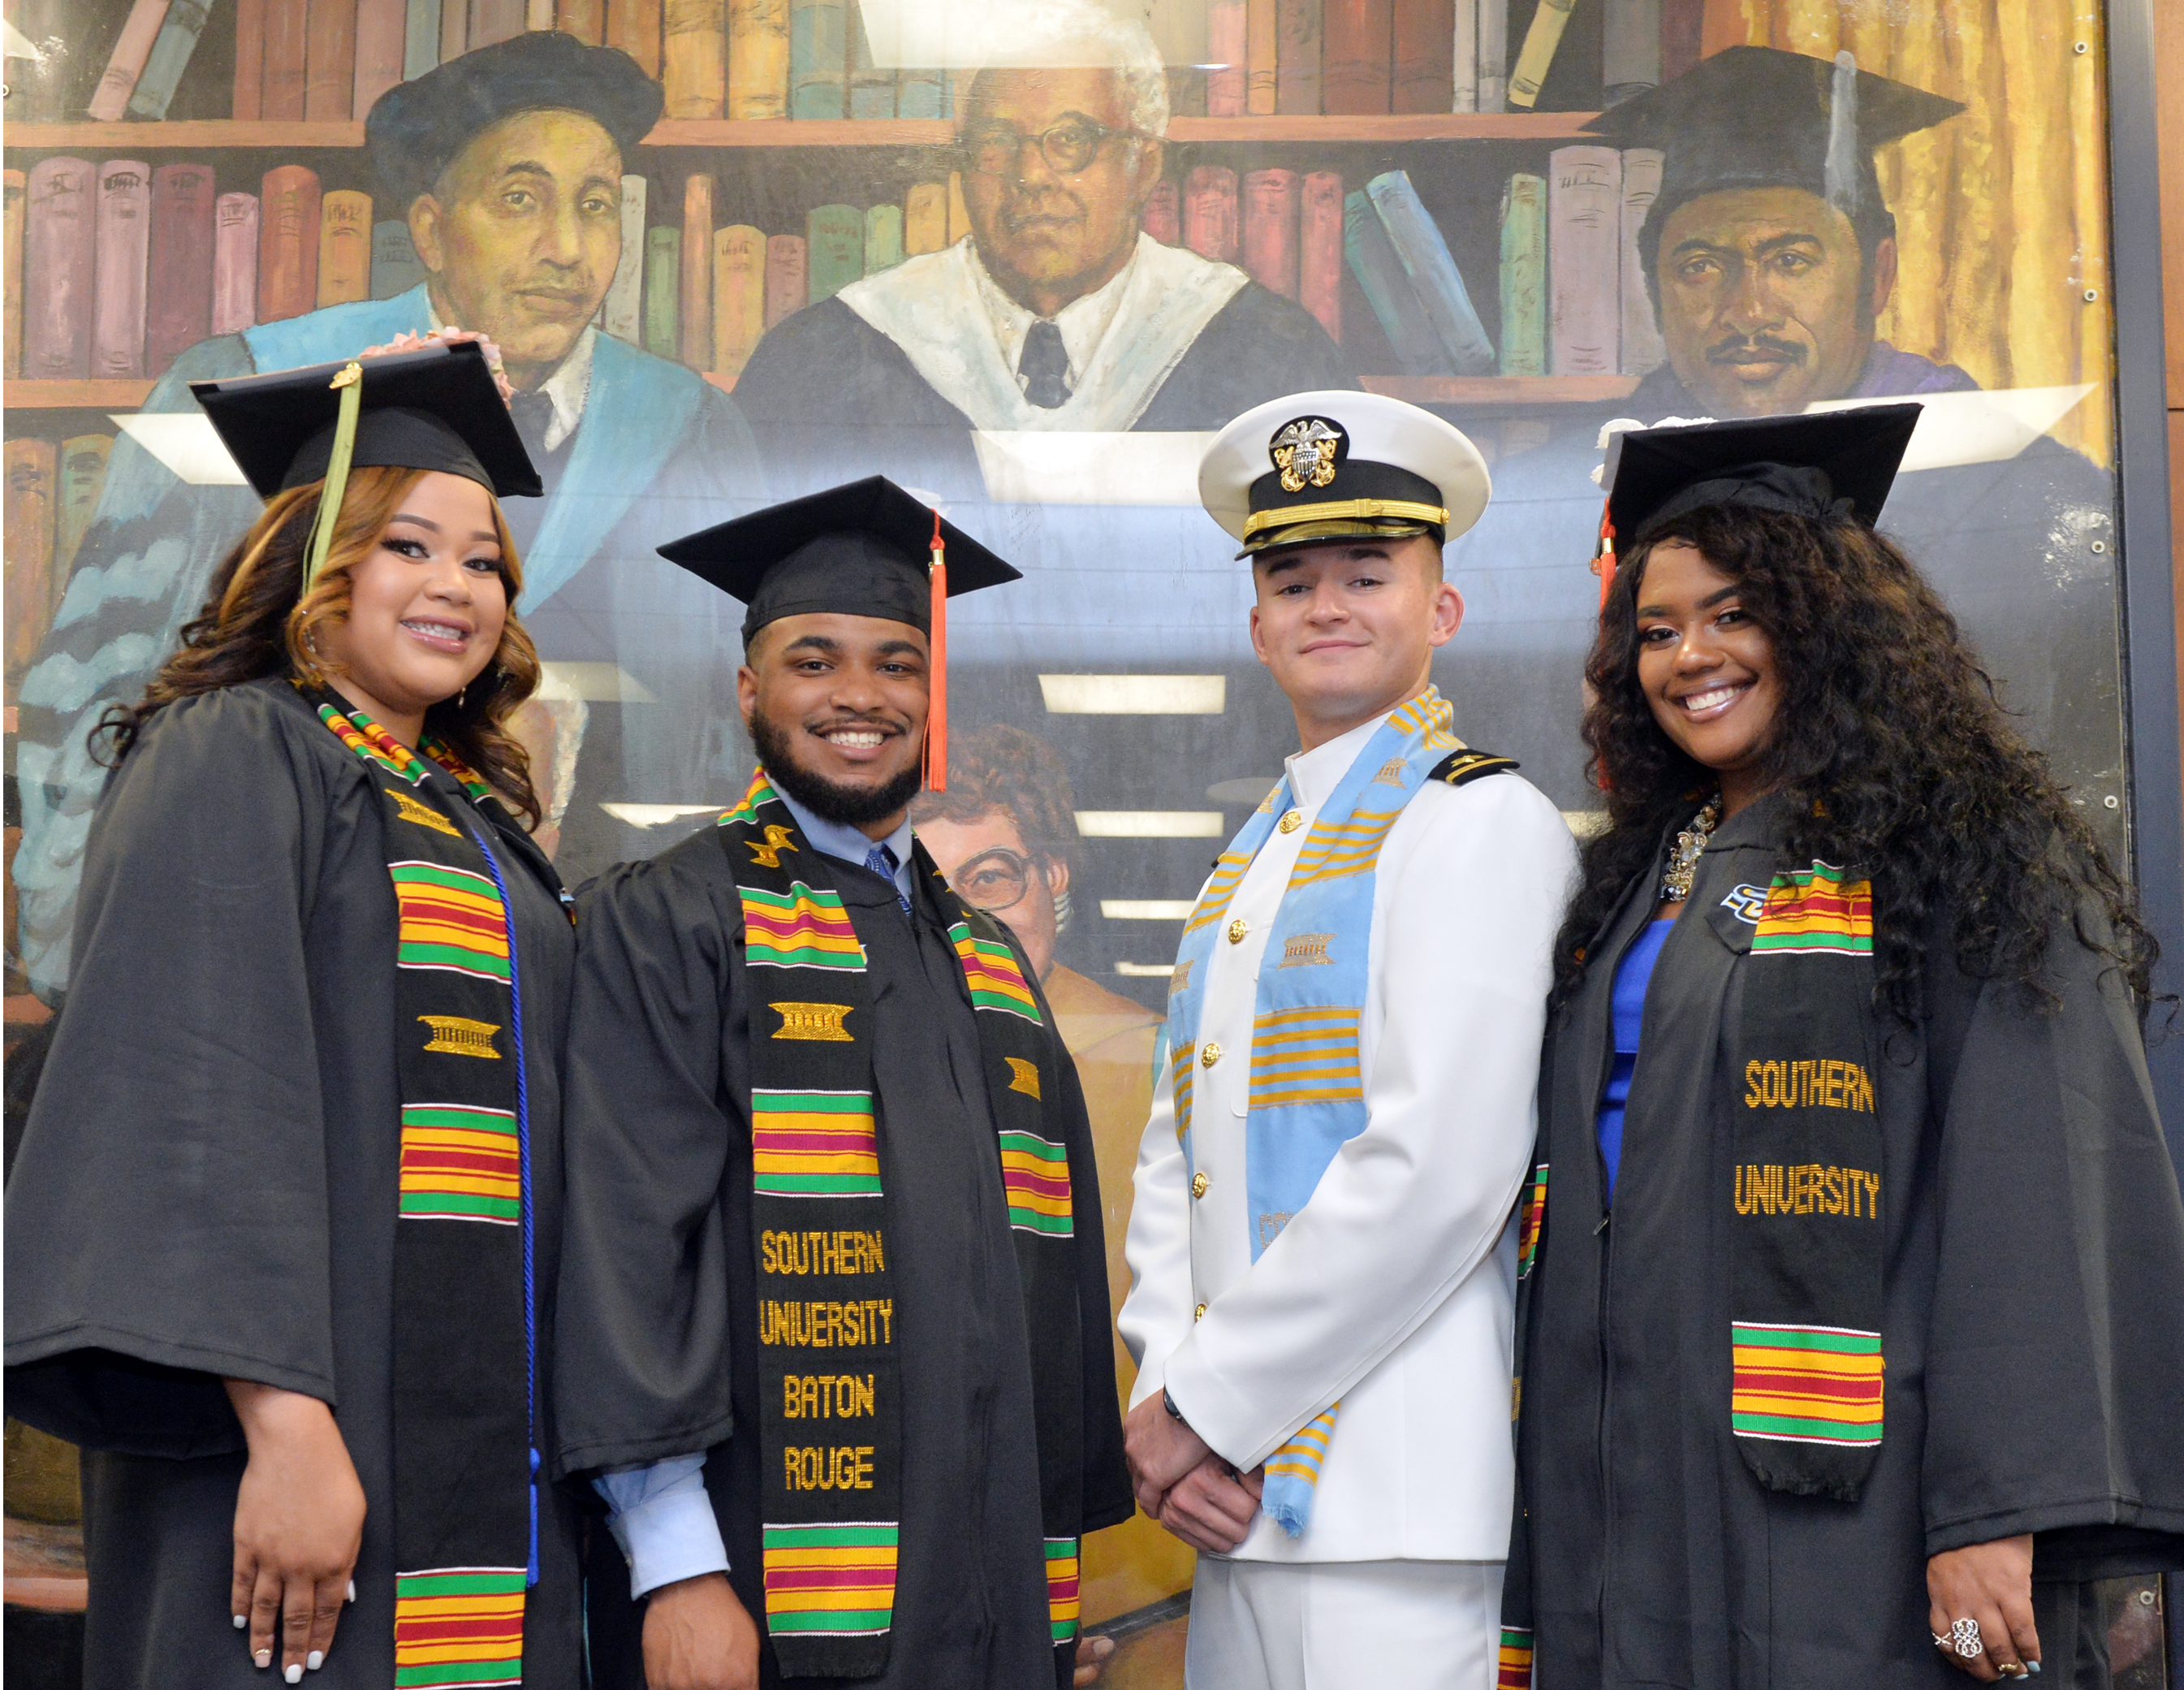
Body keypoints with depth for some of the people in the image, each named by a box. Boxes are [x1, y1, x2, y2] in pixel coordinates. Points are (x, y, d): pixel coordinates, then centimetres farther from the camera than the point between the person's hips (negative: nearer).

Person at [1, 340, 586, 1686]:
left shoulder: (479, 823, 18)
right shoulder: (237, 756, -5)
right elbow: (200, 1097, -16)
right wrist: (287, 1425, -25)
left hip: (489, 1462, 7)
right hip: (311, 1442, -7)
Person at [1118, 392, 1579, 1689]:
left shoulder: (1485, 822, -6)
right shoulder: (1246, 868, 19)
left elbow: (1443, 1166, -16)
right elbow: (1175, 1162, 16)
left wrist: (1208, 1404, -12)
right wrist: (1165, 1395, -1)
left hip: (1381, 1492, -7)